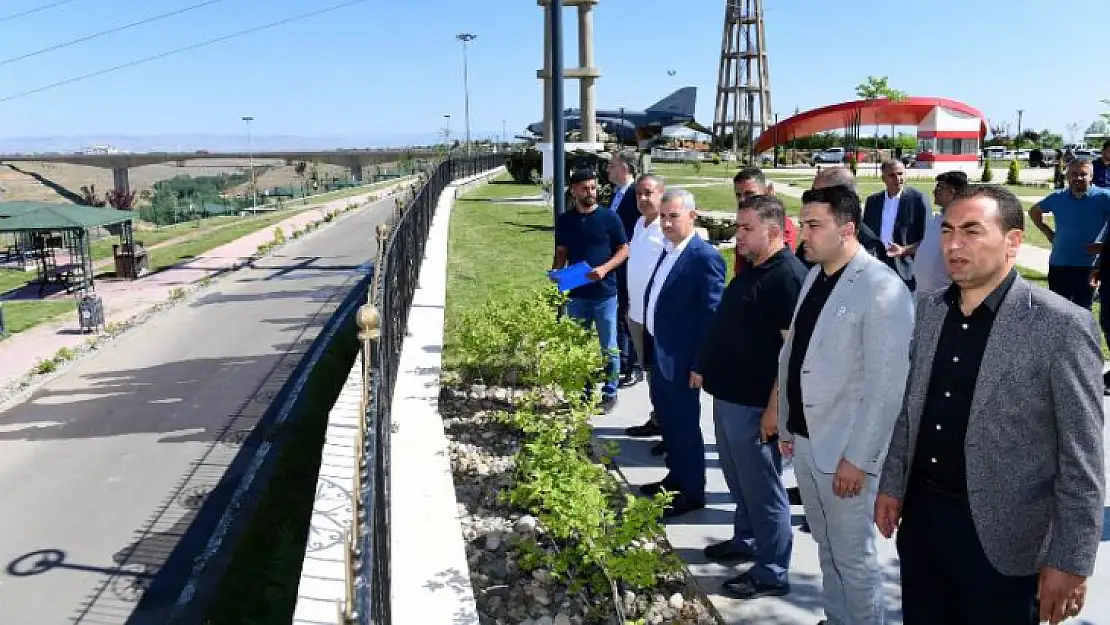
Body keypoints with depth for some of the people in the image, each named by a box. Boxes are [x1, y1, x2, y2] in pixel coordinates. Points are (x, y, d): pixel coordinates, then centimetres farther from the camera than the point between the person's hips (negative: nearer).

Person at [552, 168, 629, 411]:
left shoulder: (609, 217, -4)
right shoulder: (564, 220, 4)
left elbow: (624, 250, -1)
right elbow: (561, 253, 12)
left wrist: (605, 268, -17)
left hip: (605, 293, -3)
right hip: (576, 293, 3)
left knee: (609, 347, 5)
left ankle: (609, 393, 19)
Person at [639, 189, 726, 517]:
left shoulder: (705, 257, -17)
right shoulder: (667, 252, 9)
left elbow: (712, 314, -18)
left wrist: (700, 364, -17)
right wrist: (649, 352, 15)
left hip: (681, 360, -8)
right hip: (658, 355, 8)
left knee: (685, 425, 5)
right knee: (667, 422, 20)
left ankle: (693, 492, 21)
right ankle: (676, 477, 38)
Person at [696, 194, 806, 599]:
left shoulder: (787, 275, -19)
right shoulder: (751, 269, 11)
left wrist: (775, 407, -22)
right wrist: (708, 369, 20)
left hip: (754, 403, -9)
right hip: (727, 395, 9)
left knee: (762, 489, 3)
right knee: (738, 480, 23)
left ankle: (771, 573, 16)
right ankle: (745, 540, 41)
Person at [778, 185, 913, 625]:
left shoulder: (883, 289, -18)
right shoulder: (814, 276, 7)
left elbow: (887, 385, -19)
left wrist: (858, 458, -18)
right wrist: (786, 424, 14)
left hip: (844, 449, -7)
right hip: (804, 439, 7)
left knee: (853, 555, 9)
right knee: (827, 547, 21)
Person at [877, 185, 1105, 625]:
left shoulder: (1061, 325, -15)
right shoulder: (927, 309, 3)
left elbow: (1082, 458, -13)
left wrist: (1070, 561, -13)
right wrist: (891, 485, 12)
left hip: (1002, 539, -5)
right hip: (920, 517, 5)